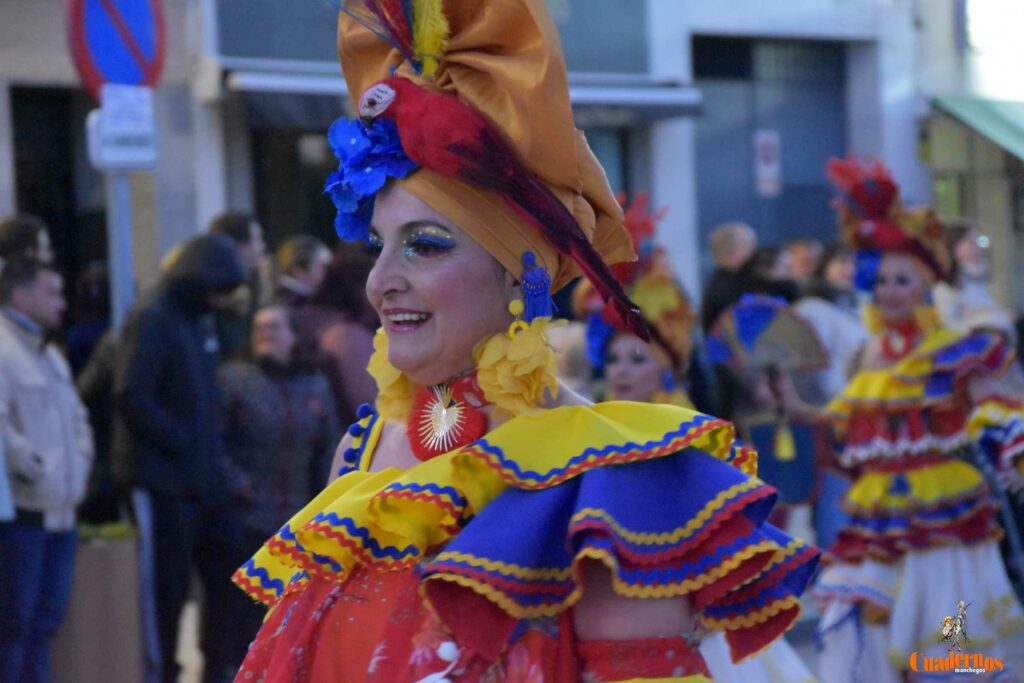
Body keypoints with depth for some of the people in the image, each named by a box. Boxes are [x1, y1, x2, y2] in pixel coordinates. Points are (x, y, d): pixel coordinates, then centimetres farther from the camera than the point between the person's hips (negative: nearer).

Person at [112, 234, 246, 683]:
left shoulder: (200, 319, 13)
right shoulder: (152, 320, -14)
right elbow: (131, 397, -22)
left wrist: (213, 451, 8)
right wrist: (180, 442, -16)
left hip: (201, 476, 8)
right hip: (160, 477, -8)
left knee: (226, 576, 11)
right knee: (165, 586, -1)